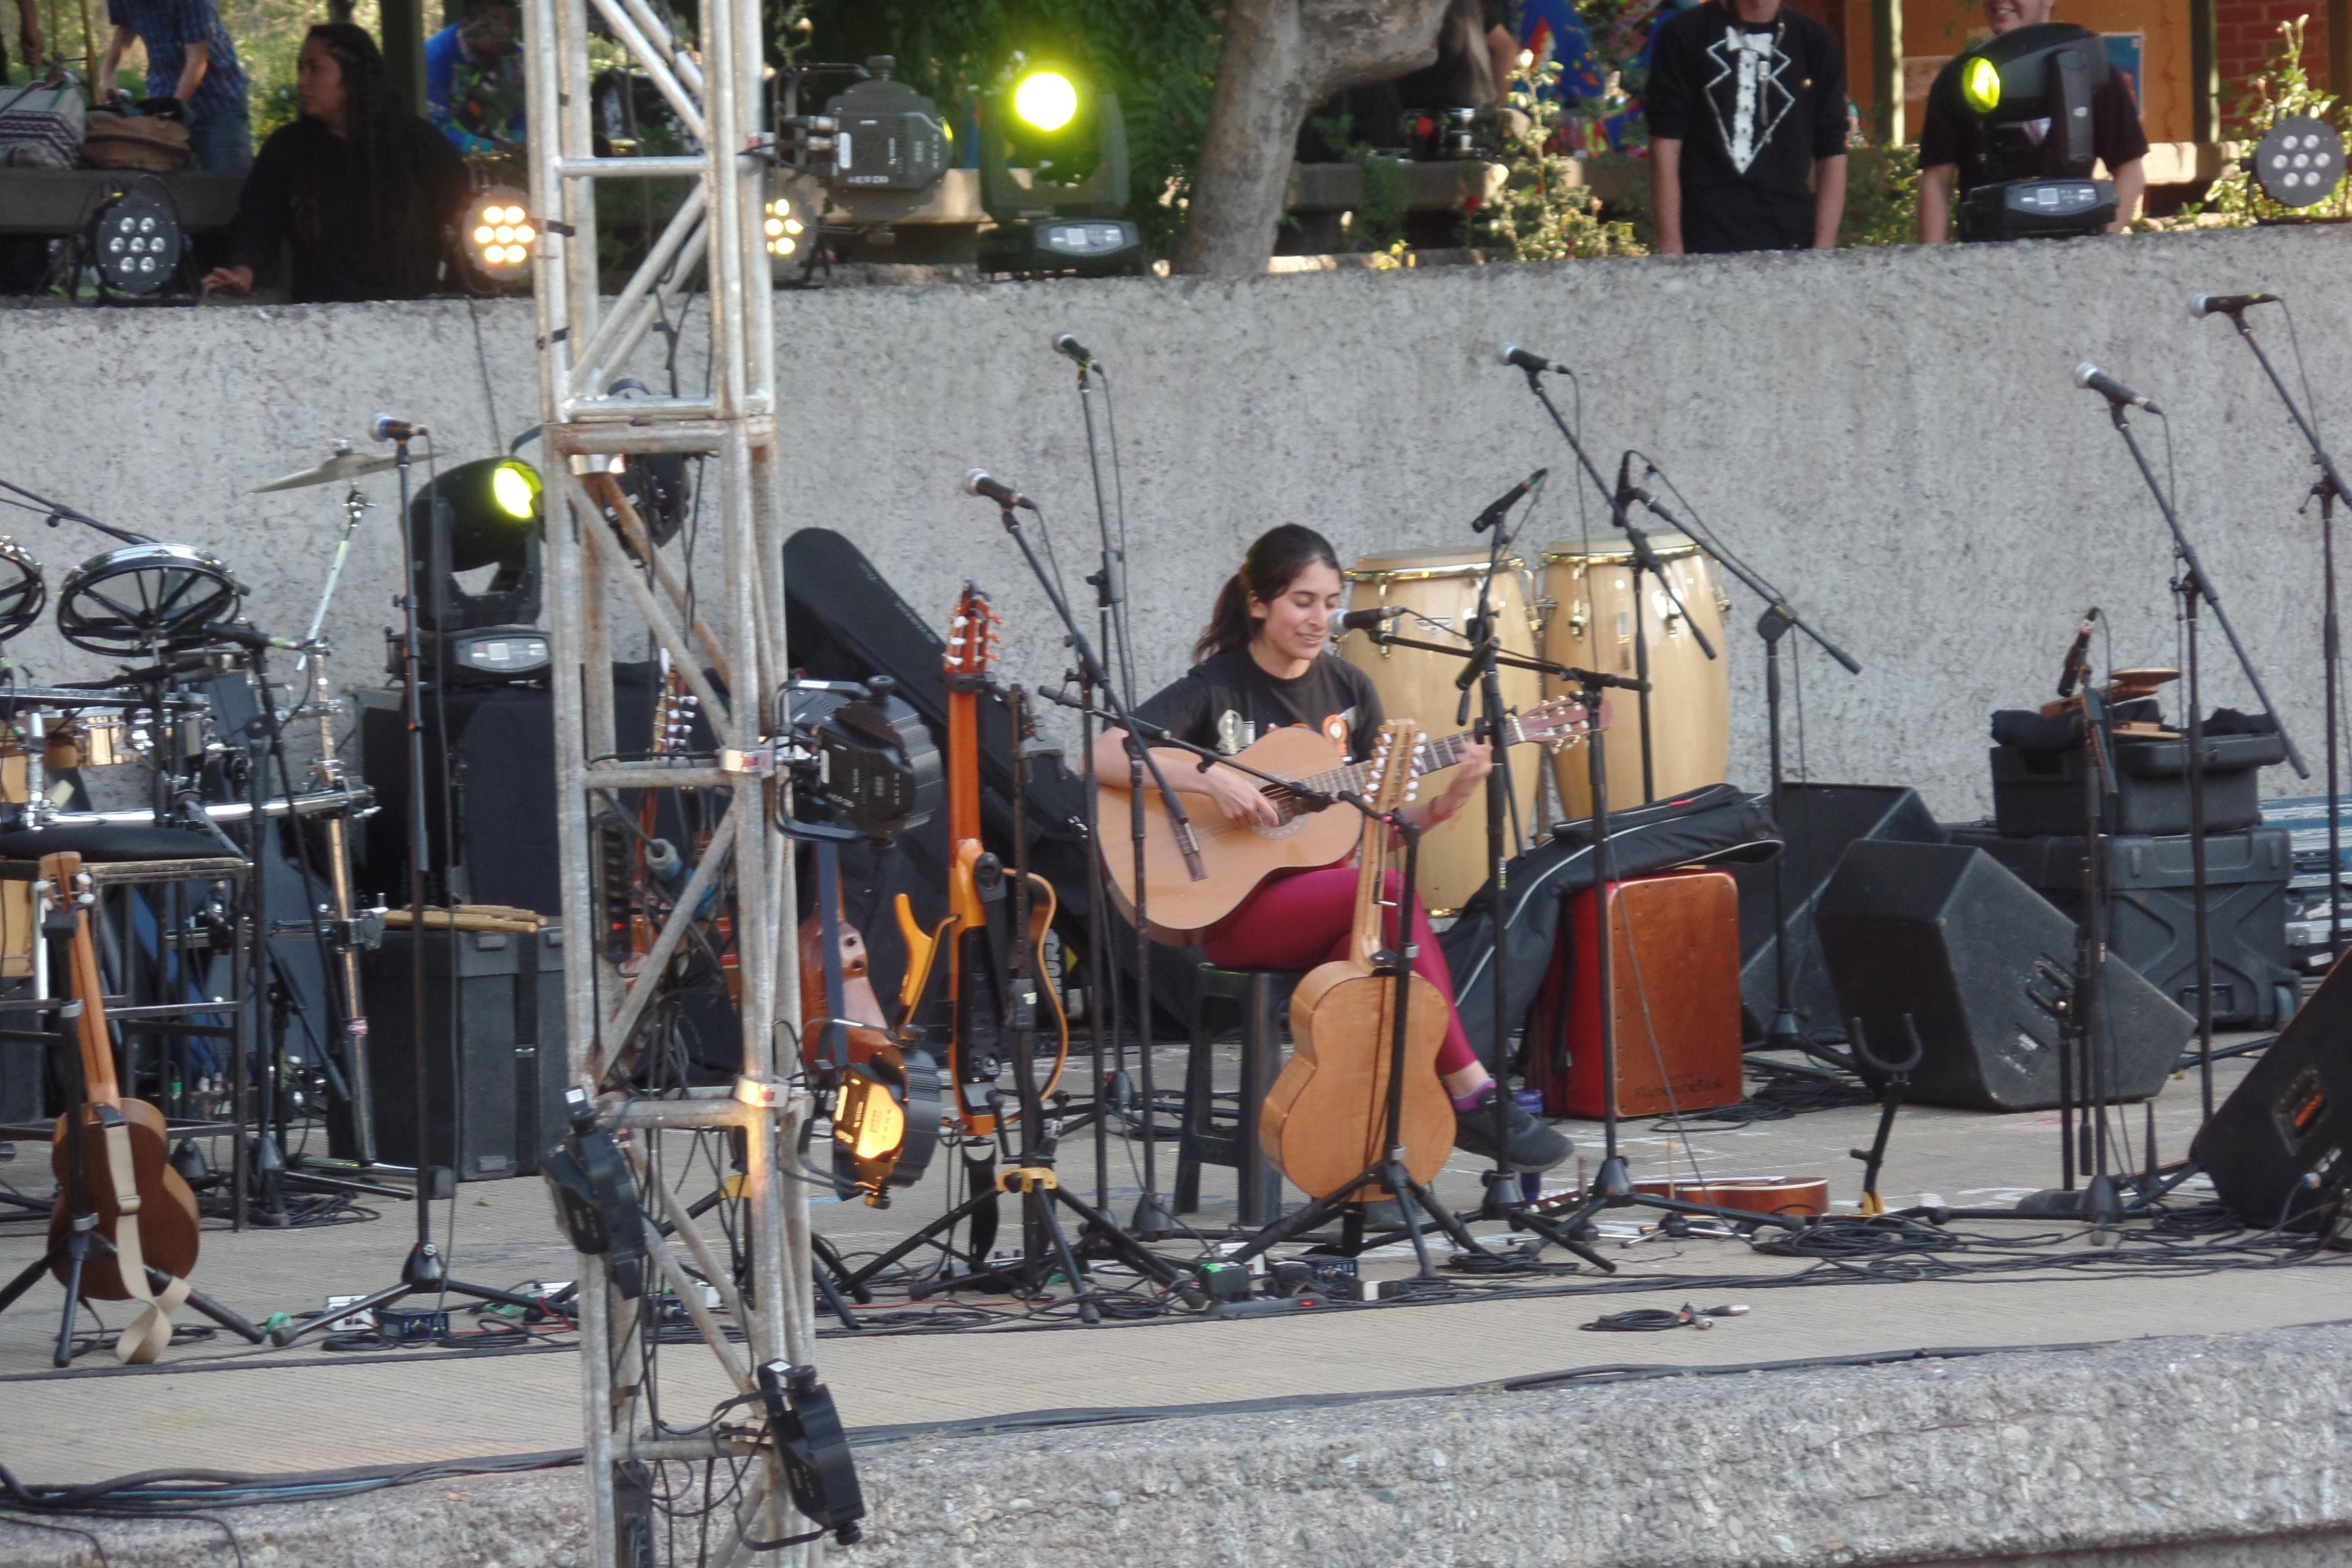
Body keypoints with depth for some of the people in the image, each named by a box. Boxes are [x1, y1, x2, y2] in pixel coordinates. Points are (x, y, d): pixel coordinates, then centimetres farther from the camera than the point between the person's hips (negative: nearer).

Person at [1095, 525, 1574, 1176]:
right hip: (1234, 908, -5)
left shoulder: (1347, 689, 11)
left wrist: (1446, 802, -8)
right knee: (1390, 887, -30)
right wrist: (1211, 780, -27)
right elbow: (1104, 757, -16)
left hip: (1324, 891, 5)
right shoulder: (1216, 688, -5)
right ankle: (1471, 1095, -28)